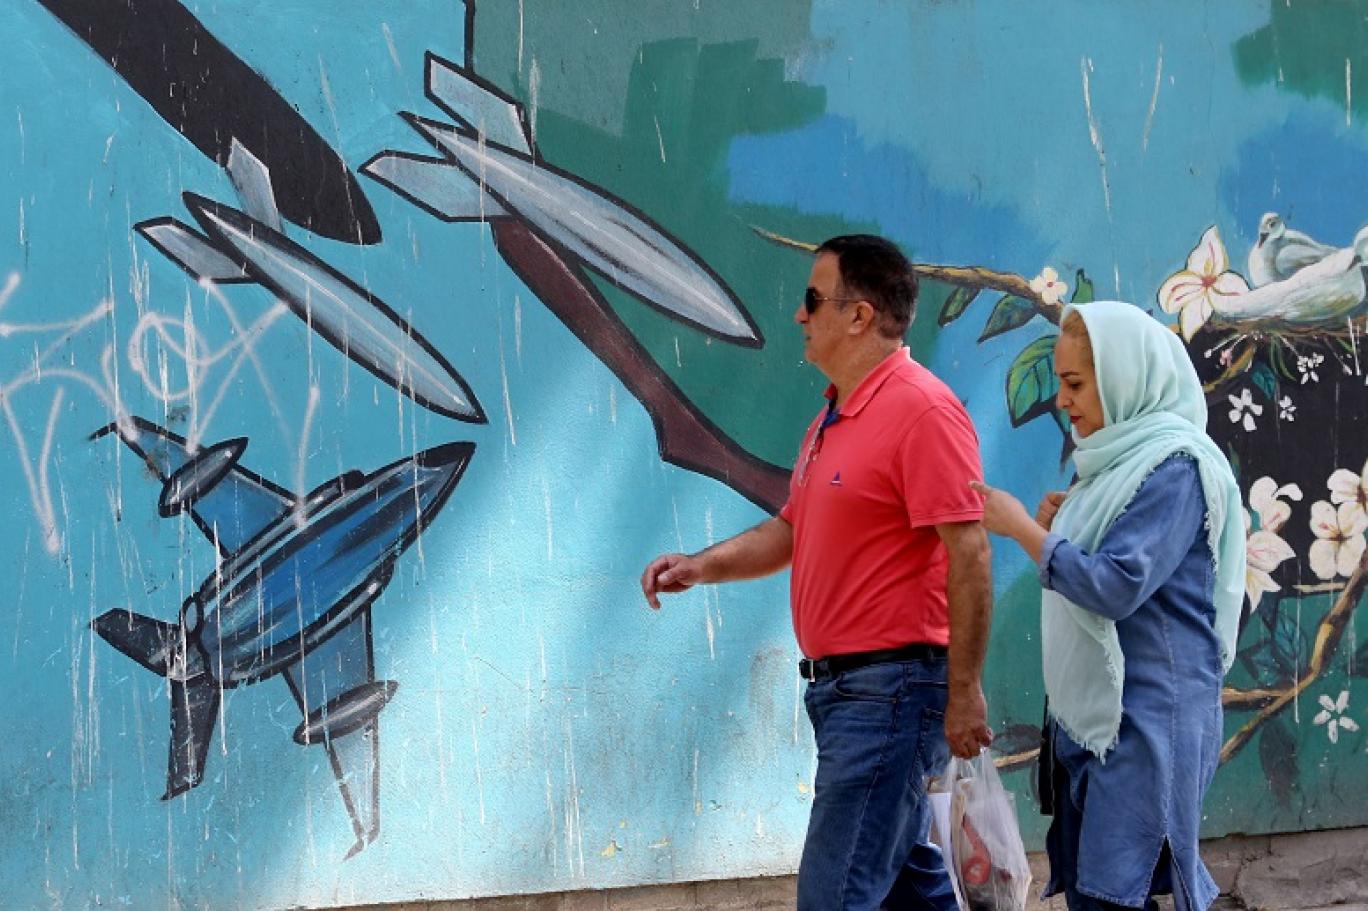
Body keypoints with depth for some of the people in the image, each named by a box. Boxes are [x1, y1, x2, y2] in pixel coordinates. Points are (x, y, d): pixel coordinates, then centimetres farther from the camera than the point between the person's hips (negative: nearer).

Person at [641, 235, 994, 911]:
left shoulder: (921, 410, -17)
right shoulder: (834, 416, 14)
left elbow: (969, 554, -20)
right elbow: (791, 529, 22)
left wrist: (964, 693, -20)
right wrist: (702, 566, 4)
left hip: (891, 687, -10)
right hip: (839, 681, 10)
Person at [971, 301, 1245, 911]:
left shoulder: (1175, 465, -12)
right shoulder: (1119, 459, 15)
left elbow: (1117, 587, -20)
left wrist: (1021, 528, -13)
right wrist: (1056, 526, 6)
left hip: (1147, 716, -9)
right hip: (1090, 711, 9)